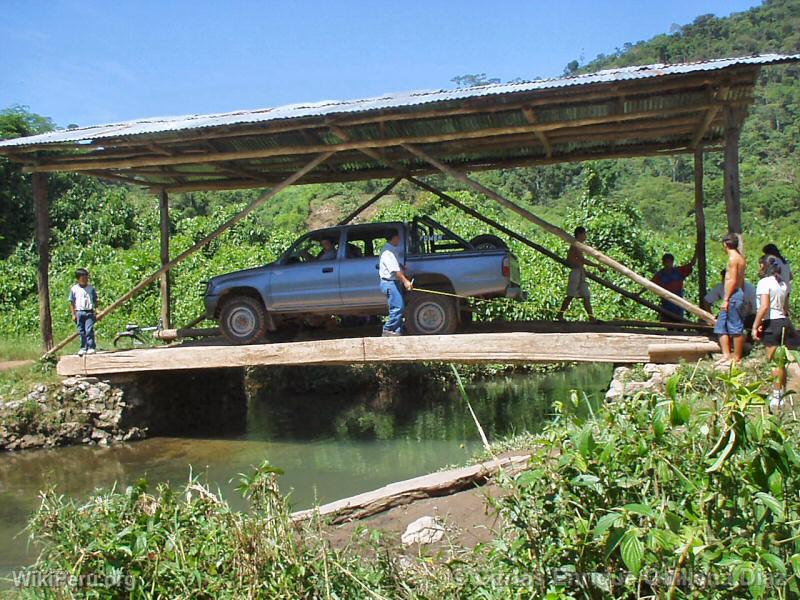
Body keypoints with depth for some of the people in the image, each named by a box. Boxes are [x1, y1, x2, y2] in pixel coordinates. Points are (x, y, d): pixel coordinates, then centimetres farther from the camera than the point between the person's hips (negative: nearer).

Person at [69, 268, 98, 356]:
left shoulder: (91, 288, 8)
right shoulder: (74, 289, 5)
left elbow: (95, 300, 14)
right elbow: (72, 302, 7)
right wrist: (73, 314, 2)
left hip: (89, 312, -1)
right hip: (79, 312, 1)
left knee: (89, 330, -10)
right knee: (81, 332, 5)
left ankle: (92, 347, -7)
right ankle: (83, 348, 12)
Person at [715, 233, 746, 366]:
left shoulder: (733, 258, -13)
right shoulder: (740, 257, 16)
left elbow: (732, 281, -18)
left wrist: (726, 299, -18)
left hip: (733, 295, -10)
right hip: (738, 293, 10)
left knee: (736, 328, -4)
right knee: (721, 326, 12)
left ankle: (737, 358, 0)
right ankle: (726, 355, 13)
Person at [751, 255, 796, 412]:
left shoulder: (764, 282, -11)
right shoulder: (783, 283, 14)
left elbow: (764, 307, -19)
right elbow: (785, 307, 15)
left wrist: (755, 326, -15)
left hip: (771, 323, -8)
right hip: (783, 321, 8)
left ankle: (776, 396, -3)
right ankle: (782, 394, 19)